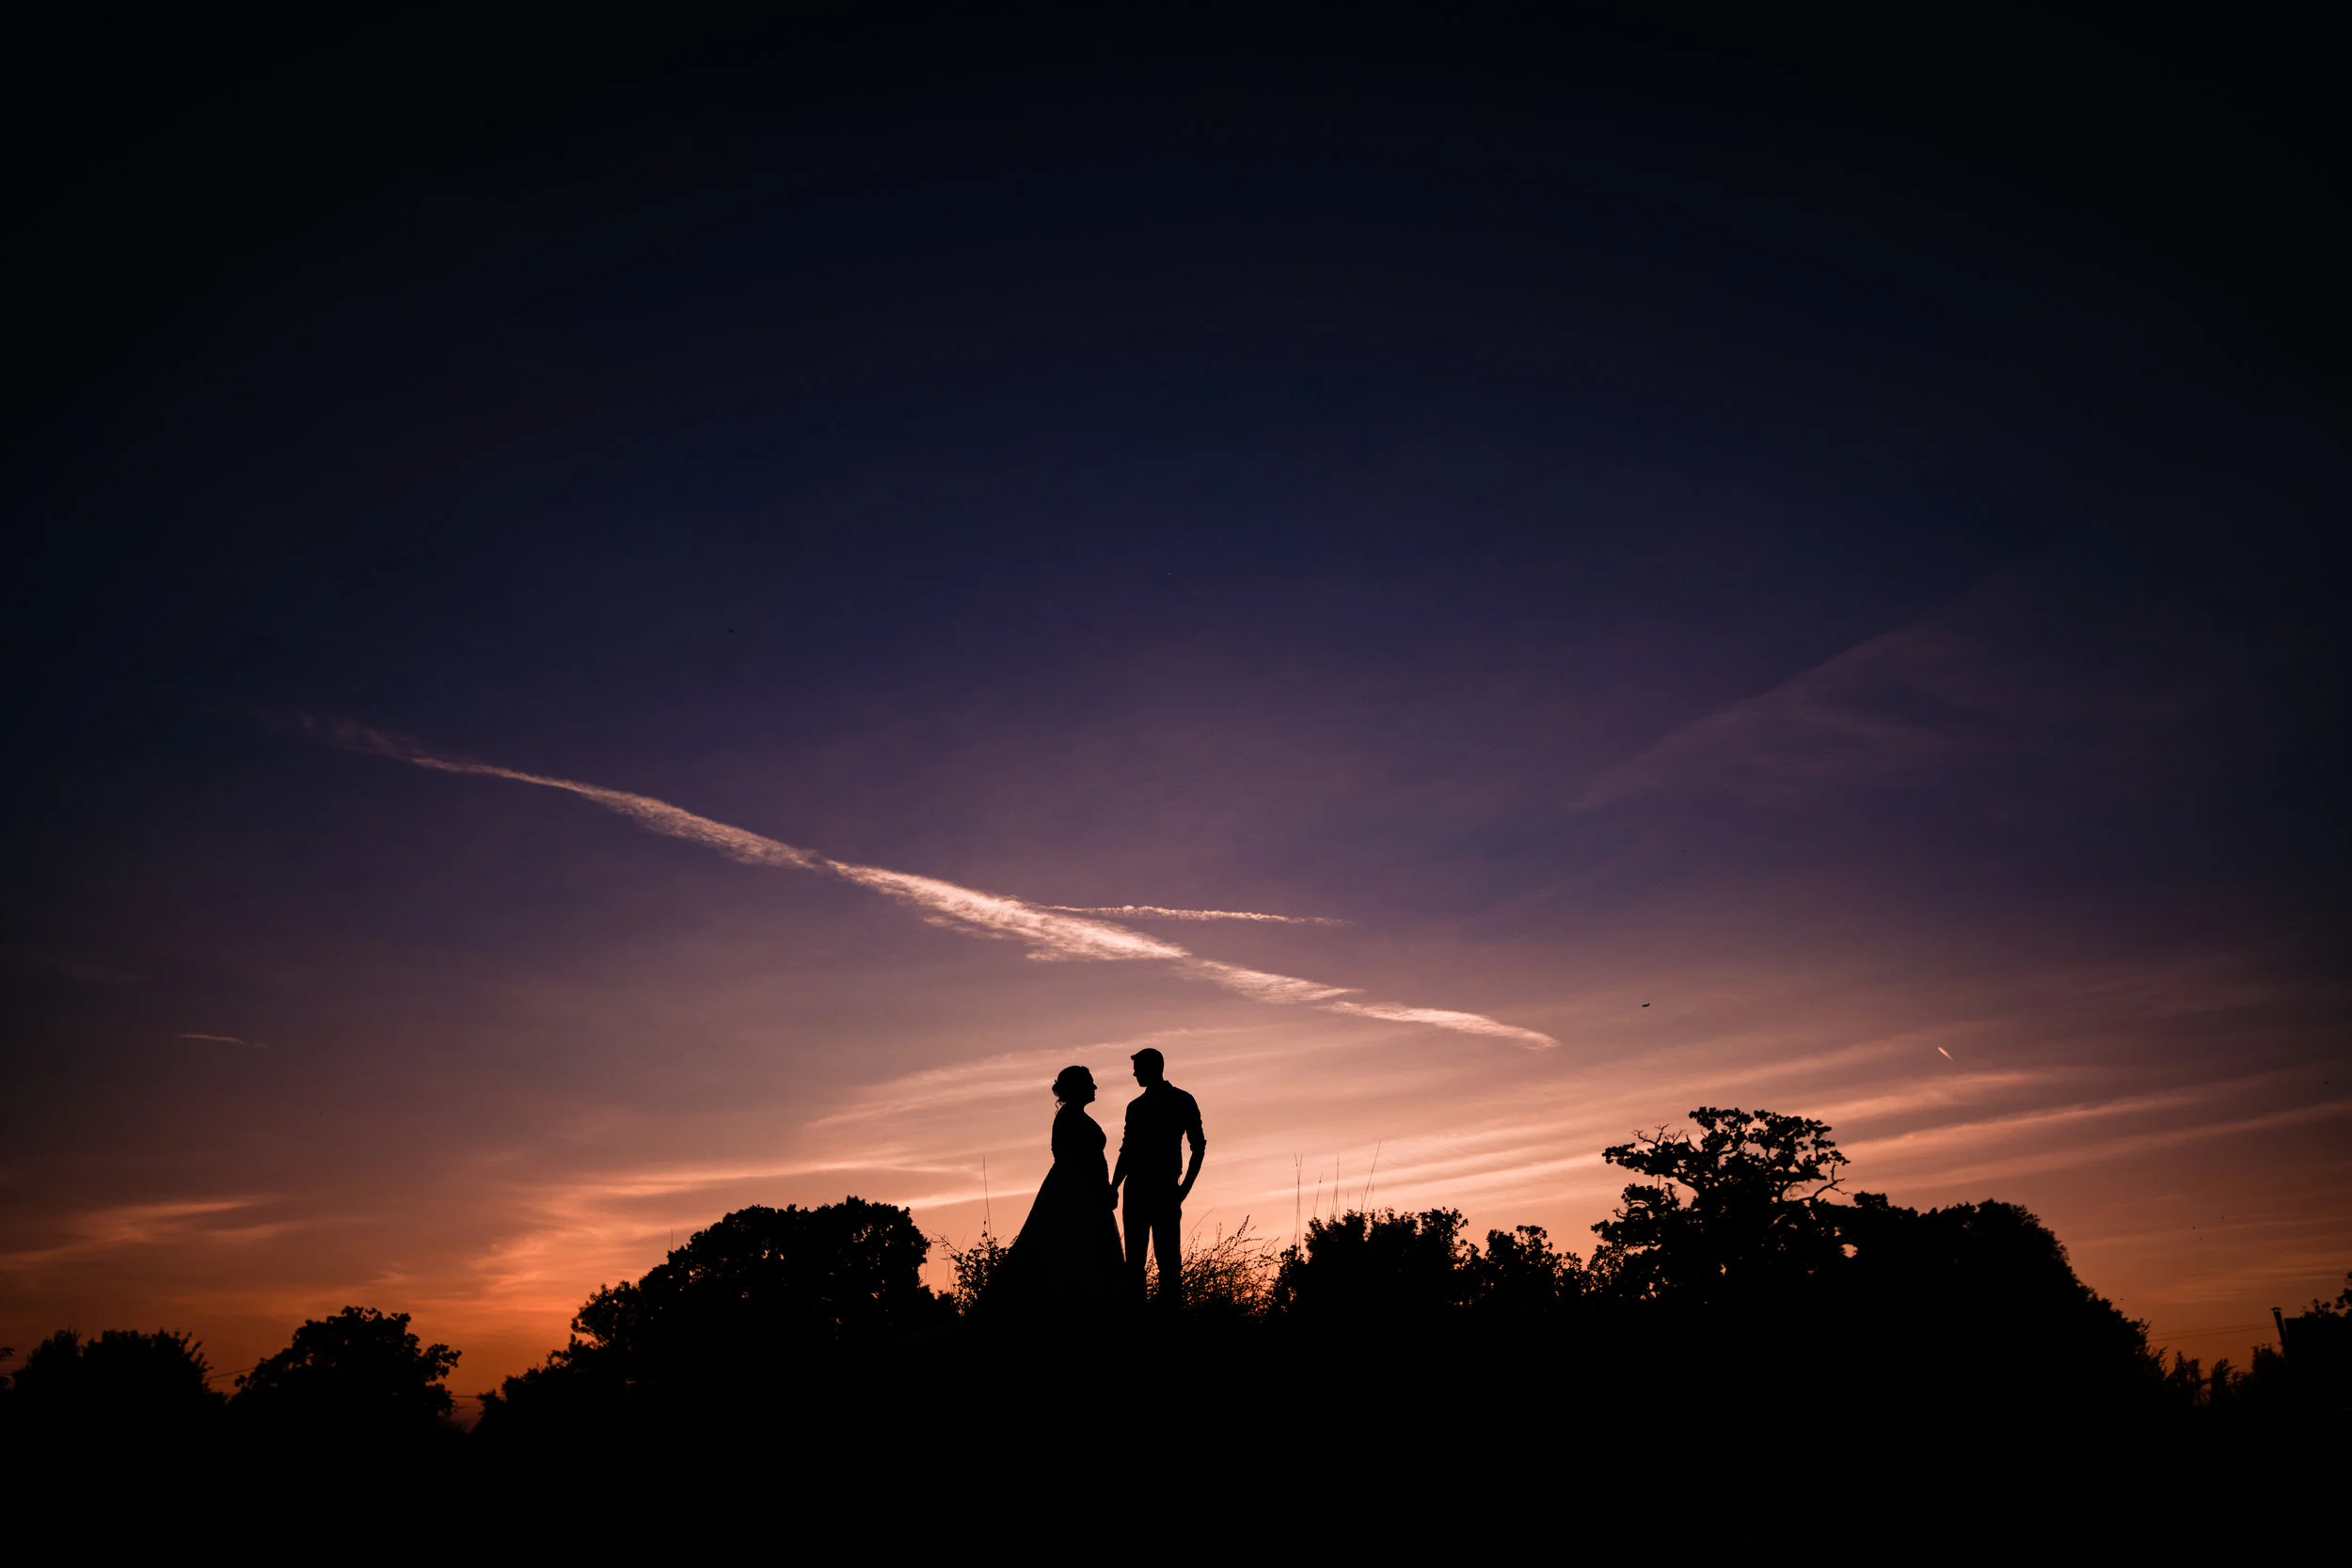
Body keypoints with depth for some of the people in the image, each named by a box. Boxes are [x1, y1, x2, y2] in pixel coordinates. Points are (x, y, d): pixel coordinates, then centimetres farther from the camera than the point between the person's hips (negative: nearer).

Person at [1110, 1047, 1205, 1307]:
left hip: (1164, 1188, -5)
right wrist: (1114, 1187, 7)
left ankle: (1169, 1307, -9)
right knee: (1134, 1256, 3)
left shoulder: (1182, 1101, 4)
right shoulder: (1135, 1106, 18)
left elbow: (1198, 1145, 1)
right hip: (1136, 1187, 5)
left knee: (1167, 1255, -8)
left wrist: (1186, 1186, -9)